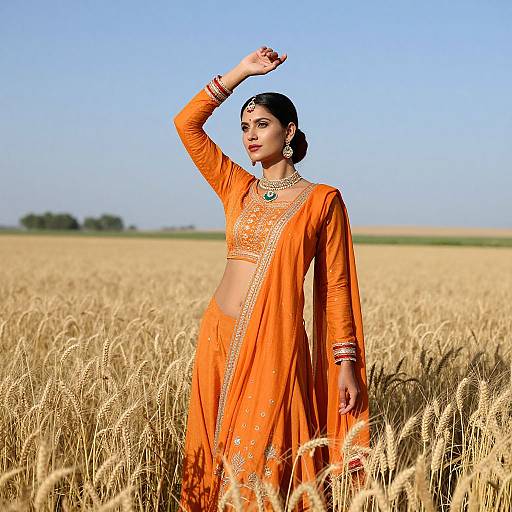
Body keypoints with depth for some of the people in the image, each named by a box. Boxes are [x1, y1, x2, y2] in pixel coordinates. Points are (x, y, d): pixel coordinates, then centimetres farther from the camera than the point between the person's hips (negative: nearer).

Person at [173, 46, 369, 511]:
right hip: (219, 336, 5)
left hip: (275, 343, -4)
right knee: (214, 457, 9)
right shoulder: (237, 188, 10)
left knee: (262, 463, -1)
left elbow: (336, 286, -1)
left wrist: (347, 363, -4)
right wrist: (240, 72, 7)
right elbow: (187, 123, 7)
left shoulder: (322, 200, -1)